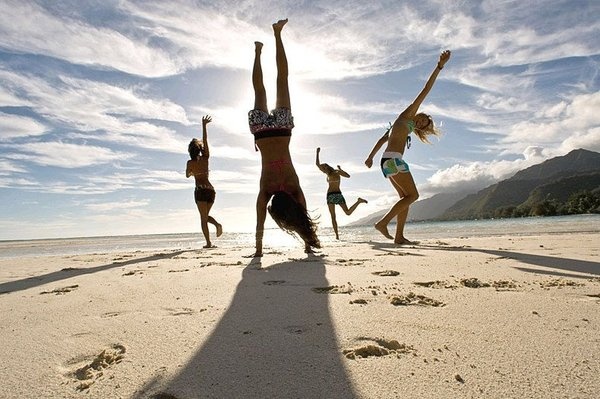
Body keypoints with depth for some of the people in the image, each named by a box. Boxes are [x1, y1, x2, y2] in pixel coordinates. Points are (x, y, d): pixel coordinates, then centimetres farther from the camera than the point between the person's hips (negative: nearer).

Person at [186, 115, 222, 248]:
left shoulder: (190, 162, 0)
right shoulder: (205, 158, 6)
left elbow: (187, 175, 17)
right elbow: (205, 140, 10)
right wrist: (204, 125, 14)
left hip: (200, 190, -4)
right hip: (211, 189, 4)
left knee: (203, 217, -3)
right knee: (206, 215, 19)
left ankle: (208, 242, -12)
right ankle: (217, 224, -10)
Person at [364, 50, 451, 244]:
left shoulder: (406, 128, 30)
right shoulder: (407, 115, 10)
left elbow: (383, 139, 21)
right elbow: (425, 91, 7)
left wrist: (371, 156, 12)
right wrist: (439, 67, 6)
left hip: (388, 161, 9)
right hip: (393, 159, -9)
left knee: (406, 196, 6)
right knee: (413, 195, -7)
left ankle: (399, 236, 1)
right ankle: (383, 222, -15)